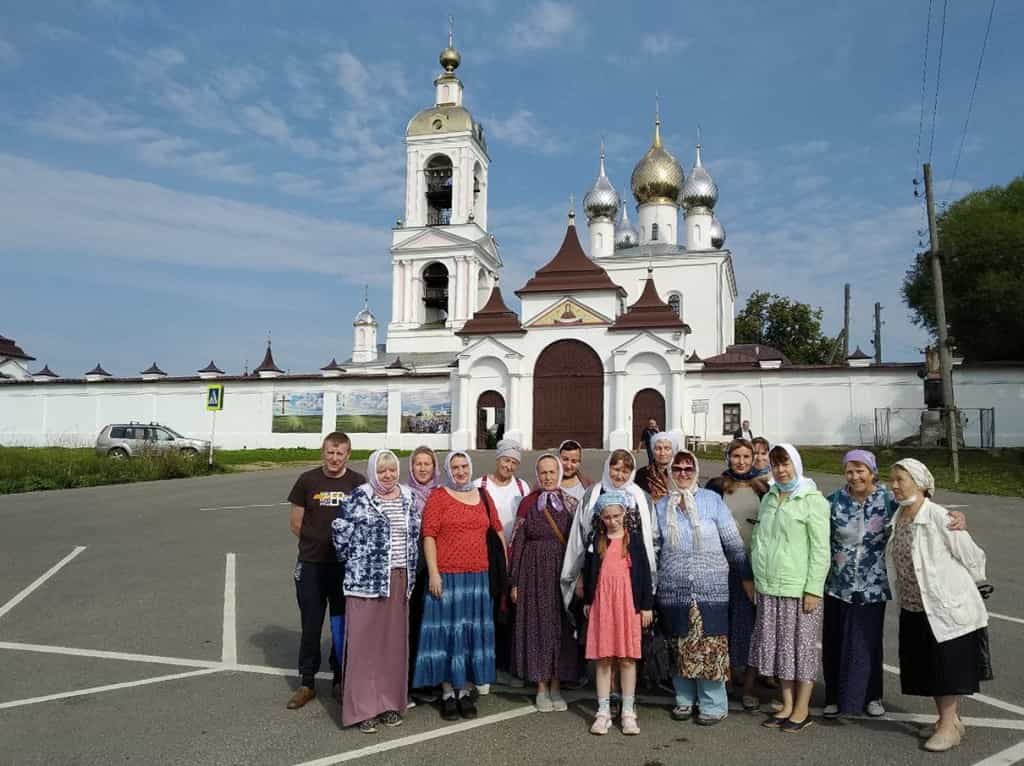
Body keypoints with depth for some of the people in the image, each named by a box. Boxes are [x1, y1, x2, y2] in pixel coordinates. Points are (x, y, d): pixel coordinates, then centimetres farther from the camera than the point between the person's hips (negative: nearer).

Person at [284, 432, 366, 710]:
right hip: (311, 564, 0)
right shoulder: (308, 480, 0)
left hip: (346, 565, 0)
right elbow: (296, 522, 6)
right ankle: (307, 683, 22)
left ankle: (340, 681, 25)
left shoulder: (358, 483, -2)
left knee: (342, 624, 11)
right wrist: (316, 543, 4)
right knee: (310, 624, 8)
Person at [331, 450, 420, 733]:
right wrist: (353, 562, 2)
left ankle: (390, 702, 22)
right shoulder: (359, 497, -6)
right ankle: (363, 708, 9)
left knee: (394, 642, 11)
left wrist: (411, 572, 14)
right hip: (366, 580, -5)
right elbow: (340, 531, -4)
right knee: (364, 642, 0)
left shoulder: (408, 497, 10)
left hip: (399, 580, 5)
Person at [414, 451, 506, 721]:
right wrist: (433, 573, -14)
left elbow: (497, 529, 18)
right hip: (447, 576, -4)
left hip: (478, 576, 4)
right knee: (448, 632, 3)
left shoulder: (483, 496, 11)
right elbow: (428, 535, -7)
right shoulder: (438, 496, -2)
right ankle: (448, 693, 15)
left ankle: (465, 692, 21)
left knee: (472, 632, 9)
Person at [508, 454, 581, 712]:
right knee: (537, 625, 2)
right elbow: (516, 543, 1)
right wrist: (514, 581, -1)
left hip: (563, 572, 1)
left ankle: (556, 686, 17)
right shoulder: (528, 503, 1)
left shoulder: (571, 503, 4)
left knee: (561, 626, 4)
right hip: (534, 572, -1)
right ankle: (542, 688, 14)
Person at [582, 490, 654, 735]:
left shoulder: (634, 541, 1)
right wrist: (587, 601, 13)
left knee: (627, 659, 4)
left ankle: (628, 712, 15)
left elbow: (645, 574, 2)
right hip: (601, 603, 1)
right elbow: (588, 572, 11)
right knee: (603, 659, 5)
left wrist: (647, 605, 1)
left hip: (628, 604, -1)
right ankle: (603, 712, 14)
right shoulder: (595, 541, 5)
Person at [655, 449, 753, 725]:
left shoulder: (712, 500, -1)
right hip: (673, 591, 3)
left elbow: (733, 542, 2)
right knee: (679, 647, 10)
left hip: (711, 589, -2)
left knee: (711, 646, 0)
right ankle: (684, 699, 26)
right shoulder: (661, 506, 7)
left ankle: (714, 705, 14)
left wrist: (746, 577, 3)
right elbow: (652, 547, 10)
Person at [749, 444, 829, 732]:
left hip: (799, 589, -6)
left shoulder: (812, 500, -7)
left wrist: (814, 589, -15)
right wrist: (756, 577, 11)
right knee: (778, 647, 12)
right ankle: (787, 705, 24)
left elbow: (820, 549, -10)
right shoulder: (768, 499, 12)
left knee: (801, 647, 4)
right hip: (769, 589, 6)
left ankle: (802, 710, 16)